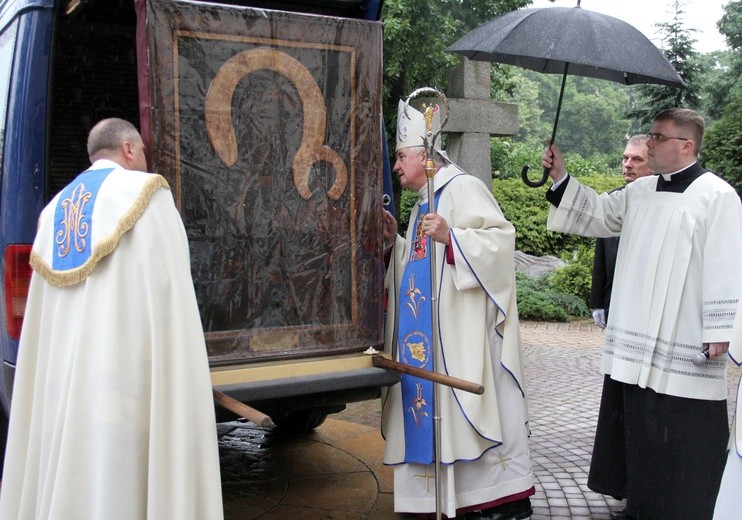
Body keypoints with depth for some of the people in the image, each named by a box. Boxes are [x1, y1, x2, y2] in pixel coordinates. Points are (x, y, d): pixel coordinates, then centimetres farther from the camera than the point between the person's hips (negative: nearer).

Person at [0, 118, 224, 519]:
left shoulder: (55, 212, 19)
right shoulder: (147, 194, 0)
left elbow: (43, 321, 18)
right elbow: (168, 297, -9)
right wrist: (176, 383, -6)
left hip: (63, 386, 6)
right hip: (127, 378, -6)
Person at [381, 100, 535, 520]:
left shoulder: (463, 188, -8)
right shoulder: (425, 201, 19)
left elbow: (501, 238, -19)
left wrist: (451, 236, -30)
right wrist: (395, 242, 10)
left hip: (465, 329, -9)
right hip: (431, 332, 9)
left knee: (472, 403, -7)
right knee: (435, 405, 9)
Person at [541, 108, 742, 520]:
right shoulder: (640, 191, 12)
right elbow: (598, 213, 22)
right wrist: (561, 178, 12)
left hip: (685, 346, -7)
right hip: (638, 341, 7)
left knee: (683, 434, 0)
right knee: (638, 423, 15)